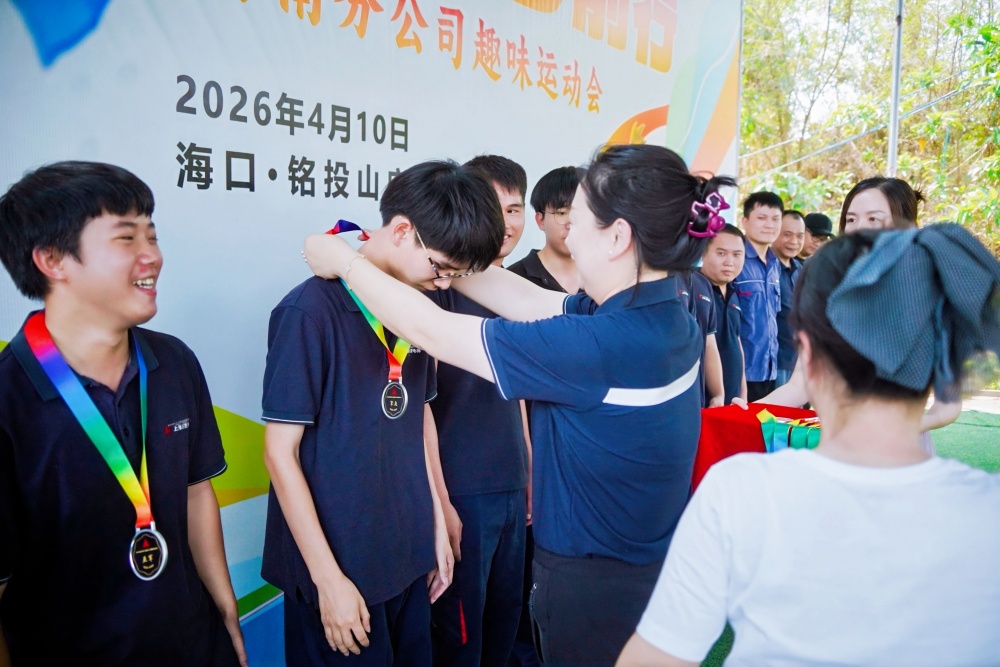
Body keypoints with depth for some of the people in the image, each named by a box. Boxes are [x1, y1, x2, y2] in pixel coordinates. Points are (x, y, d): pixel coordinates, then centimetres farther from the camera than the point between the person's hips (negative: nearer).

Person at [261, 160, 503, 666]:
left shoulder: (417, 307, 2)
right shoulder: (311, 311, -17)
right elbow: (281, 452, -15)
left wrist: (437, 523, 13)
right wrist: (327, 578, -14)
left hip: (409, 560, 6)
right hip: (340, 568, -6)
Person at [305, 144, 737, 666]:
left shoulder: (604, 343, -30)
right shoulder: (662, 314, -4)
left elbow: (434, 332, -22)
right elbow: (531, 301, 3)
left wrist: (344, 260, -8)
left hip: (597, 586, -8)